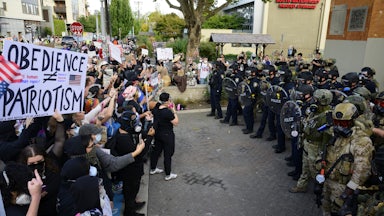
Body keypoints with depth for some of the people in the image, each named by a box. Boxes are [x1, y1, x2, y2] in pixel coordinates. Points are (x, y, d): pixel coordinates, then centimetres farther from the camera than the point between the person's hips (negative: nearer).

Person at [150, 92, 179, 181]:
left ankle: (153, 169, 41)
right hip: (167, 135, -7)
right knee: (168, 154, 7)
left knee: (156, 150, 23)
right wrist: (174, 111, -14)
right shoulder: (168, 112, -27)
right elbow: (176, 122, -18)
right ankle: (168, 175, 20)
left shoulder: (156, 110, -4)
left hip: (157, 134, 8)